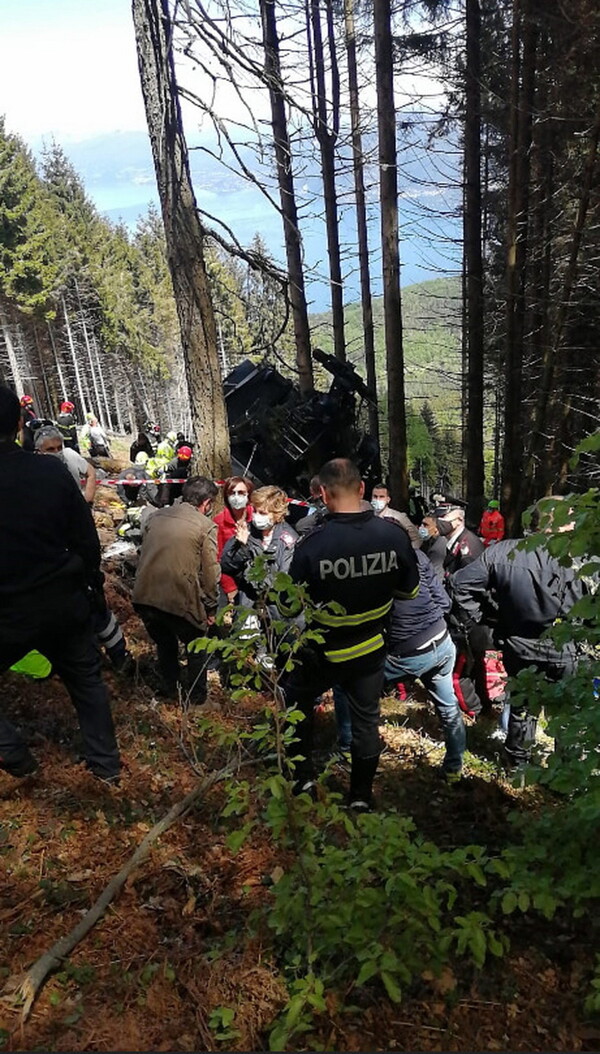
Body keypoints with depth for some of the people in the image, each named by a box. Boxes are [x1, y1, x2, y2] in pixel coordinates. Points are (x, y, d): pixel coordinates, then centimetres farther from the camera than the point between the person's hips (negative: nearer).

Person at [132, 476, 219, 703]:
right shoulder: (205, 526, -6)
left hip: (144, 598, 5)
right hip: (180, 601, -5)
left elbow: (143, 554, 16)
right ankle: (196, 696, 34)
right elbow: (210, 573, -7)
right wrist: (210, 608, 6)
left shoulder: (156, 516, 9)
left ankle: (170, 688, 47)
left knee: (164, 643, 30)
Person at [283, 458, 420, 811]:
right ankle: (361, 796, 35)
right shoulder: (394, 534, -17)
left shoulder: (312, 544, -27)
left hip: (324, 653, -3)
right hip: (371, 649, 3)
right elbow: (409, 590, -1)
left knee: (297, 702, 24)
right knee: (366, 719, 20)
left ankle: (303, 779, 32)